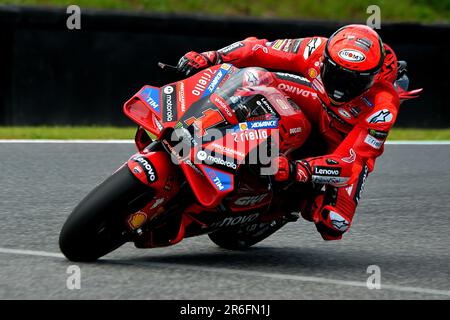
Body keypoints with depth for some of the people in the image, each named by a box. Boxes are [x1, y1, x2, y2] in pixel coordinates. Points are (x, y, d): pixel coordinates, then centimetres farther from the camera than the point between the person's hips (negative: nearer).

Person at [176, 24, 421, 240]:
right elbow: (260, 50, -21)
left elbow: (348, 162, -42)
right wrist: (210, 57, -34)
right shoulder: (317, 50, -28)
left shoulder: (382, 107, -37)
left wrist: (296, 170, -57)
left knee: (333, 224, -25)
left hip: (348, 145, -2)